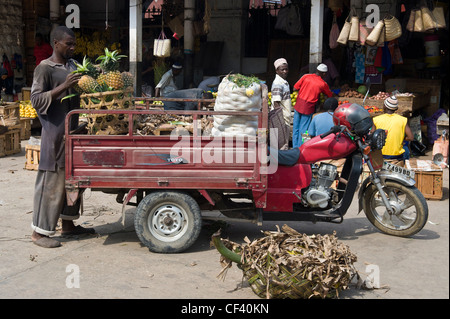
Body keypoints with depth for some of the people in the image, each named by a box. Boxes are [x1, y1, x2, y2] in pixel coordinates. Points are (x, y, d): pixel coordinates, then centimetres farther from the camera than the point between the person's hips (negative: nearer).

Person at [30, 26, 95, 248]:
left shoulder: (72, 65, 14)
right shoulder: (44, 68, -9)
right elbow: (37, 100, -14)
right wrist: (63, 86, -22)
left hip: (72, 129, 8)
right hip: (55, 132, -8)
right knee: (51, 181, -5)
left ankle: (68, 224, 26)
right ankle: (39, 232, 5)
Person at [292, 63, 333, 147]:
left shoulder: (306, 76, 0)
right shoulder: (323, 84, -3)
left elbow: (295, 88, 1)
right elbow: (330, 95, 13)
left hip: (298, 105, 3)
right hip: (308, 108, -3)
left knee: (296, 128, 12)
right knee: (303, 130, 5)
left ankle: (295, 148, 21)